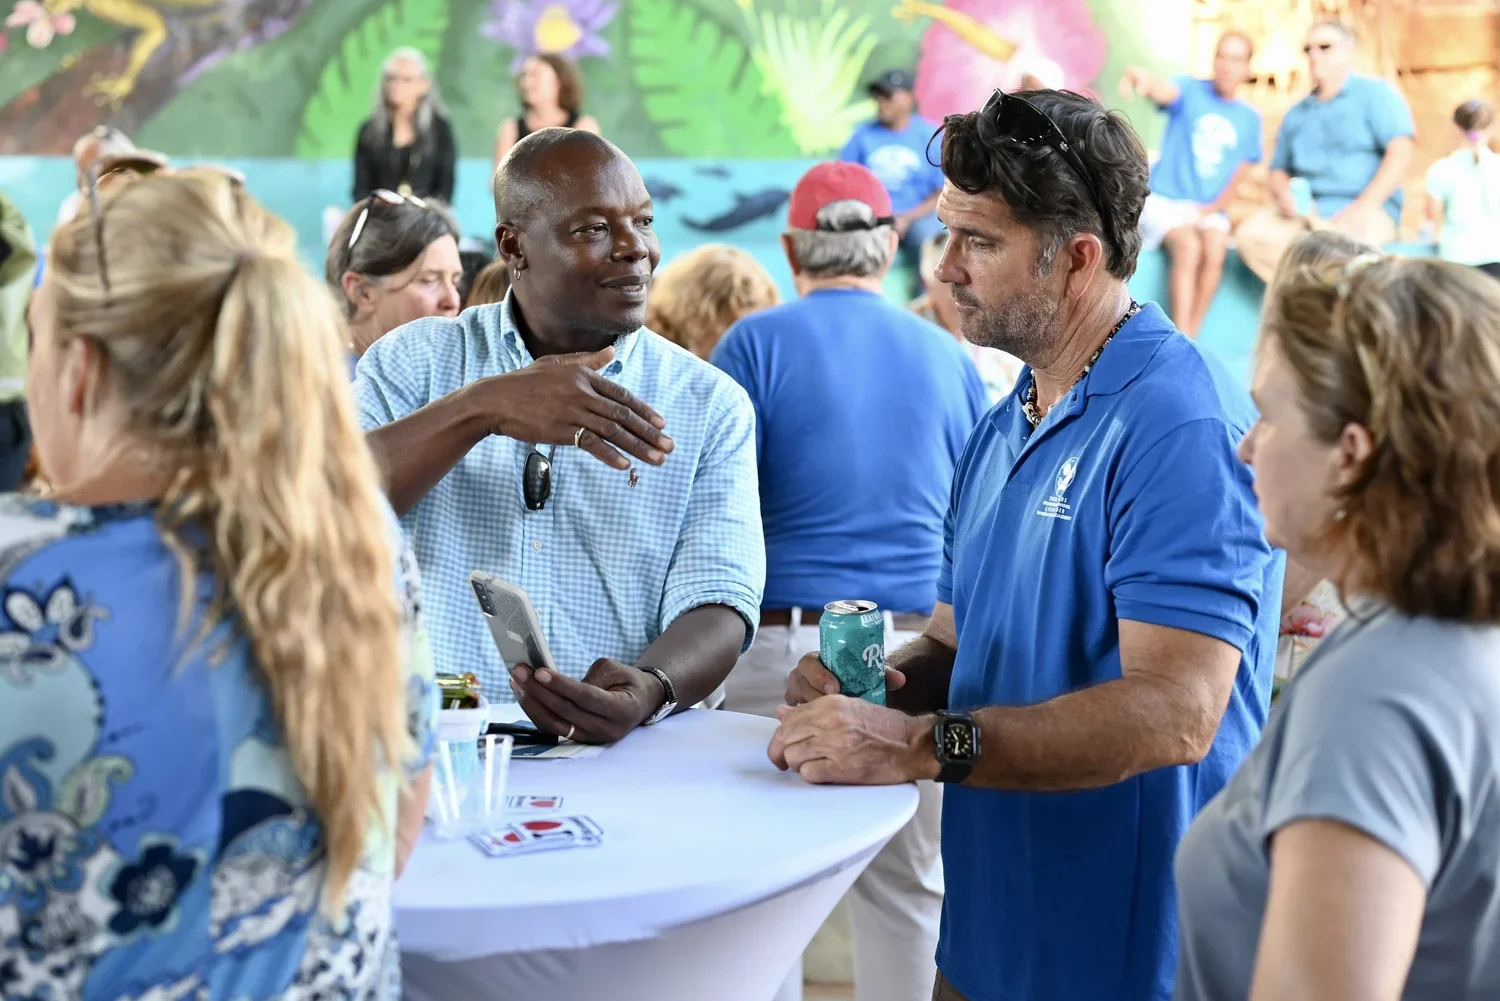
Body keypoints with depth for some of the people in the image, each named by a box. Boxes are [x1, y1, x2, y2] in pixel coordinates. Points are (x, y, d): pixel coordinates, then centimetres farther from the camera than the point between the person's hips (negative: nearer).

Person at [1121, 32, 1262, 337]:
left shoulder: (1250, 118, 10)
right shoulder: (1191, 90, -1)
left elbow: (1237, 177, 11)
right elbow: (1164, 91, -25)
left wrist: (1212, 209, -8)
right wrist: (1143, 79, -50)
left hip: (1210, 209, 3)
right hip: (1164, 199, -3)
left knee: (1215, 251, -27)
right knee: (1189, 246, -30)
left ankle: (1190, 340, -20)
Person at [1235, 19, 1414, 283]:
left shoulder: (1375, 93, 5)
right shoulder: (1297, 113, 21)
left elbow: (1401, 153, -8)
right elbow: (1279, 170, 23)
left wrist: (1364, 206, -20)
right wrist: (1284, 195, -4)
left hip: (1366, 211, -5)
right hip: (1306, 211, 5)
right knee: (1250, 234, -23)